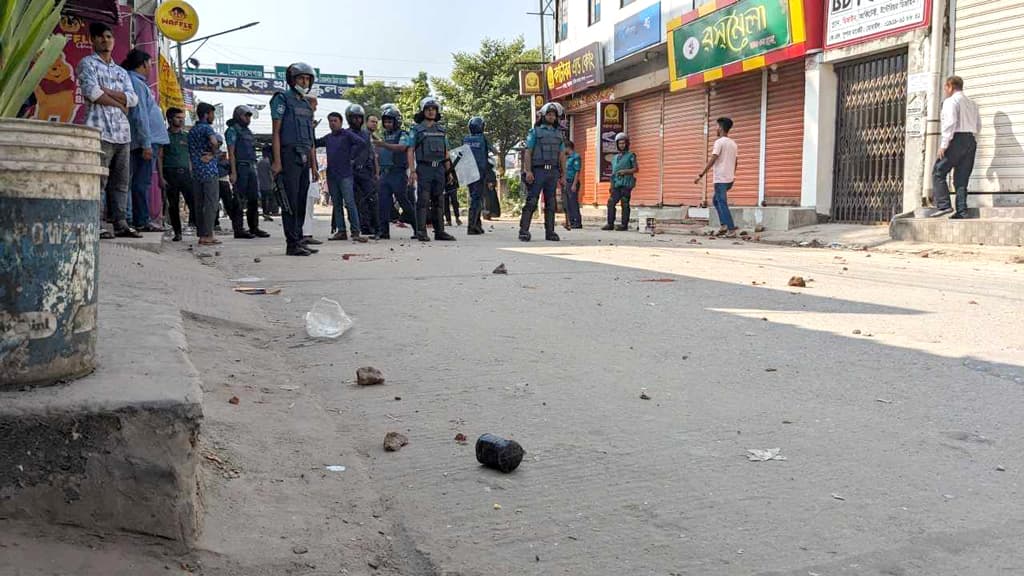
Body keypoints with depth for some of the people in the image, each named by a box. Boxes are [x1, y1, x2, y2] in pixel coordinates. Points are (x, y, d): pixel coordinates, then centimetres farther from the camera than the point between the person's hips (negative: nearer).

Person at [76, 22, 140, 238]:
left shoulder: (121, 72, 23)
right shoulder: (87, 64, 6)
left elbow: (133, 99, 8)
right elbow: (92, 93, -10)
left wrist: (107, 91, -4)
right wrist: (120, 103, 0)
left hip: (122, 132, 6)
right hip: (100, 130, -6)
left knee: (121, 181, 5)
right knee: (99, 180, -9)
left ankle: (121, 223, 8)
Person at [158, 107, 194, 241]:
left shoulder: (186, 136, 14)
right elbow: (159, 157, 1)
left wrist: (191, 174, 9)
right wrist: (161, 177, -7)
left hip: (185, 173, 2)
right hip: (170, 173, -2)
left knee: (193, 201, -12)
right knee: (173, 205, 2)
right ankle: (177, 232, 9)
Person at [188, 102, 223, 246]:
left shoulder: (192, 130, 18)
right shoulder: (207, 128, -8)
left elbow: (190, 151, 21)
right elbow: (214, 142, -27)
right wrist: (213, 153, -11)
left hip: (196, 171, 8)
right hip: (209, 170, -8)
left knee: (199, 204, 8)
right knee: (211, 203, -6)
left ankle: (201, 234, 11)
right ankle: (207, 235, -9)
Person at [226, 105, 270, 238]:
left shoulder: (248, 131, 20)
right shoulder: (232, 130, -3)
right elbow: (231, 152, -11)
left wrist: (254, 169, 16)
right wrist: (233, 172, -19)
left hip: (251, 167, 8)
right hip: (240, 167, -8)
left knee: (254, 199, 7)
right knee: (239, 200, -6)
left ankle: (254, 228, 12)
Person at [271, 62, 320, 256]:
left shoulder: (307, 104, 21)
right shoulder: (282, 99, 0)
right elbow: (276, 131, -6)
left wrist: (314, 165, 16)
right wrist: (277, 161, -15)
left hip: (305, 158, 7)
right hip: (289, 155, -7)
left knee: (301, 202, 8)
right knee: (291, 201, -8)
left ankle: (299, 240, 13)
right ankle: (292, 243, -8)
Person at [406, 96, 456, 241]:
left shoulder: (441, 130, 15)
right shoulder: (417, 130, 2)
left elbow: (446, 153, 18)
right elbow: (410, 152, -3)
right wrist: (412, 171, -12)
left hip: (439, 169, 5)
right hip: (424, 169, -4)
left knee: (438, 201, 6)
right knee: (423, 201, -7)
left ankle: (439, 231, 10)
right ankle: (421, 232, -5)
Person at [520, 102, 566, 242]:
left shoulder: (559, 134, 18)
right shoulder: (535, 131, 5)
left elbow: (562, 156, 17)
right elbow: (528, 153, -2)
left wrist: (563, 176, 11)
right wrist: (528, 171, -13)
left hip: (553, 172, 4)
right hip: (538, 171, -4)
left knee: (550, 203, 5)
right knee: (531, 201, -8)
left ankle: (550, 232, 8)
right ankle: (524, 231, -9)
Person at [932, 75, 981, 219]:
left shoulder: (950, 101, -3)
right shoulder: (972, 103, 21)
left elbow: (950, 122, -15)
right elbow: (978, 126, 19)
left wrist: (943, 145, -17)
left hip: (957, 139, -7)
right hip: (971, 140, 7)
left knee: (938, 173, -3)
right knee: (962, 178, 7)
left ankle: (943, 205, -16)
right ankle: (962, 211, 2)